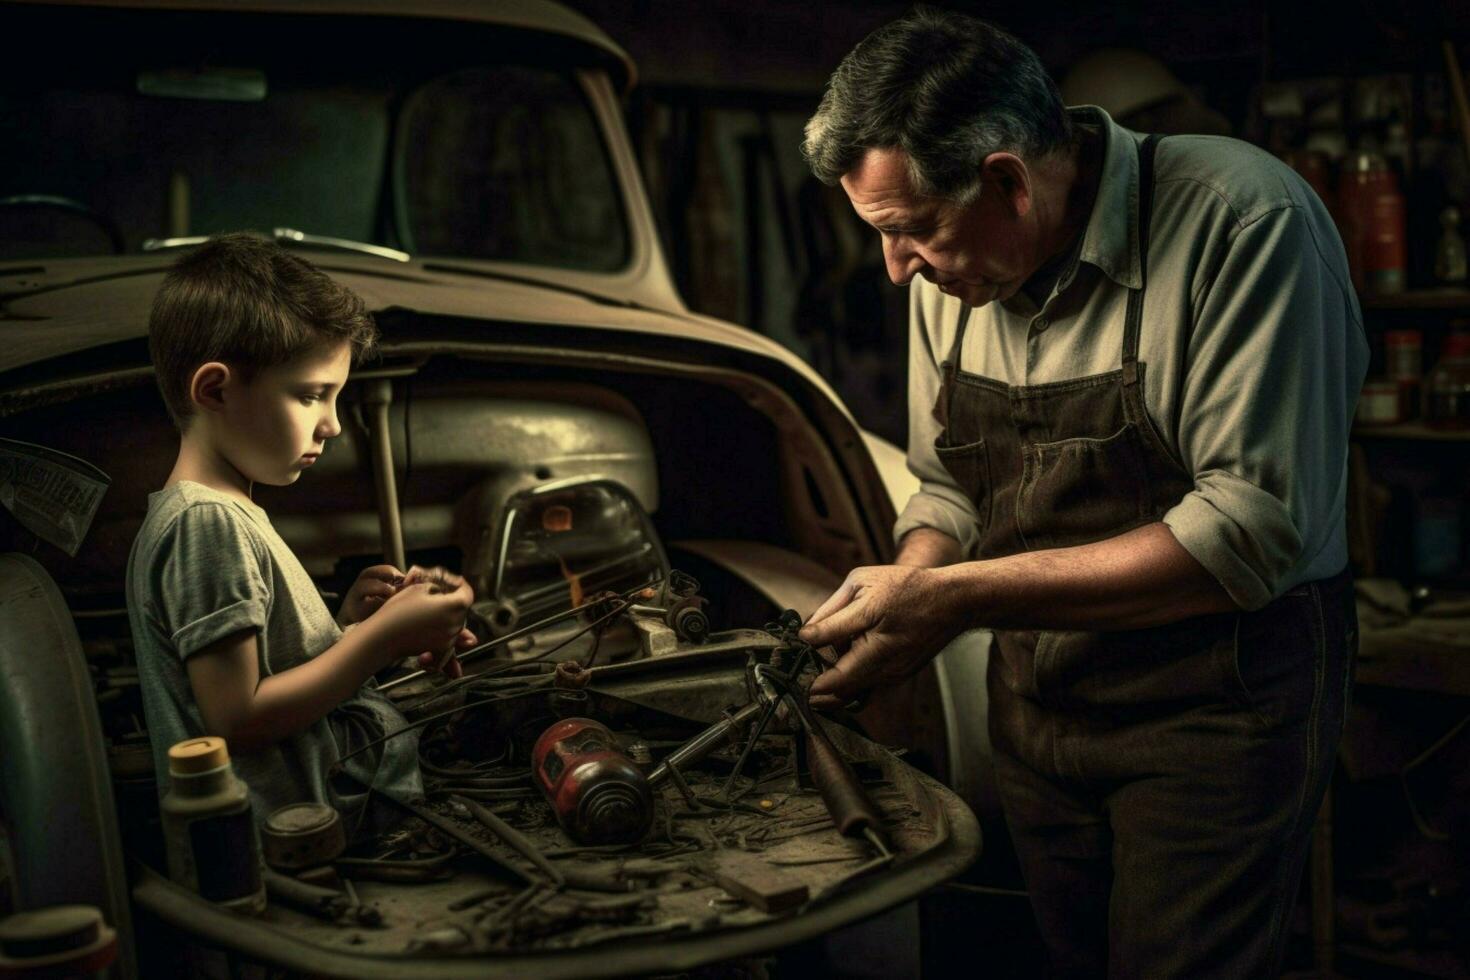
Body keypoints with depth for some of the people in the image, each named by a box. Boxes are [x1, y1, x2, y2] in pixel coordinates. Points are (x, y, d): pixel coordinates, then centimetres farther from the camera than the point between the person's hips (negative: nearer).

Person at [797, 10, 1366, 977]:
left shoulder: (1243, 219, -21)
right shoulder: (952, 269, 0)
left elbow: (1254, 531, -27)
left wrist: (957, 599, -27)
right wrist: (902, 593, -11)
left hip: (1214, 714, -6)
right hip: (1036, 706, 6)